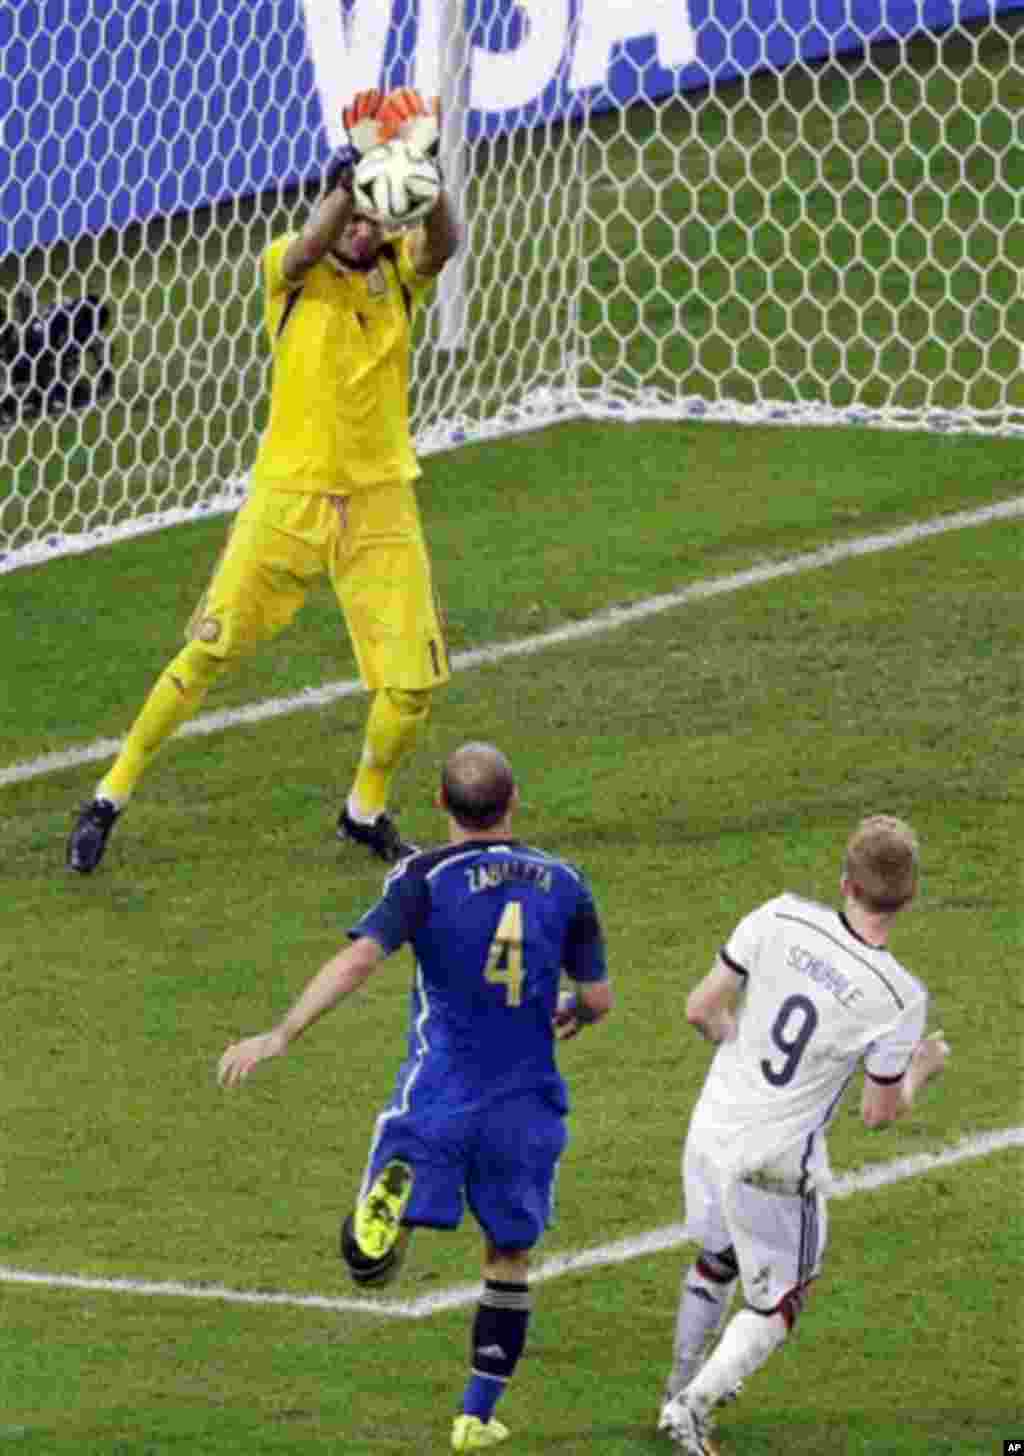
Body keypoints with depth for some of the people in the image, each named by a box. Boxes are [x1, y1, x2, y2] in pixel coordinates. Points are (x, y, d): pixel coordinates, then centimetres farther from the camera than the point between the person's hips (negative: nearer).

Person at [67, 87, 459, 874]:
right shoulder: (291, 269, -5)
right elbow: (312, 249, -30)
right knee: (206, 654, 1)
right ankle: (112, 795, 14)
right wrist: (352, 181, -48)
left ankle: (367, 810, 24)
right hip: (289, 497, -2)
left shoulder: (399, 270, 0)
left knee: (412, 683, -2)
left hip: (381, 505, 2)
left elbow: (443, 243, -22)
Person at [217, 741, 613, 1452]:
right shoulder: (564, 883, 1)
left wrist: (280, 1036, -19)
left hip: (437, 1094, -3)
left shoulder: (426, 878, -8)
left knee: (369, 1264, -5)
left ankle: (389, 1198, -40)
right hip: (525, 1107, 3)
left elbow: (359, 959, -20)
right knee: (510, 1258, 19)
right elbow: (599, 999, 7)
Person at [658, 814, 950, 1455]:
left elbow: (701, 1009, -5)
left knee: (717, 1258, 31)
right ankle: (693, 1404, 0)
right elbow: (881, 1113, -9)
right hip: (774, 1163, -4)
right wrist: (922, 1069, 12)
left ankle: (686, 1386, 44)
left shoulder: (780, 918, -14)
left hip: (711, 1131, 5)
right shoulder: (899, 998, -21)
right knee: (778, 1305, 17)